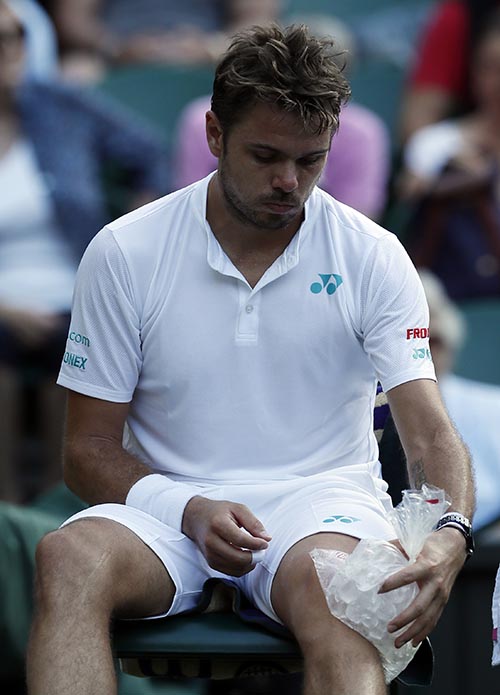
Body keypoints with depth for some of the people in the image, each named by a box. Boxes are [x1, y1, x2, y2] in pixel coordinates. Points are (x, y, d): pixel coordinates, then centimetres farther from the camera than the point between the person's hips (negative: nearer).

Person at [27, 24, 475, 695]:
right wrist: (191, 511, -18)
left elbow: (430, 431, -6)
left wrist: (449, 537, -30)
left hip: (321, 498, -1)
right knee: (70, 557, -34)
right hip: (169, 500, 1)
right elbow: (89, 452, 3)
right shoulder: (124, 254, 1)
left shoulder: (373, 257, 1)